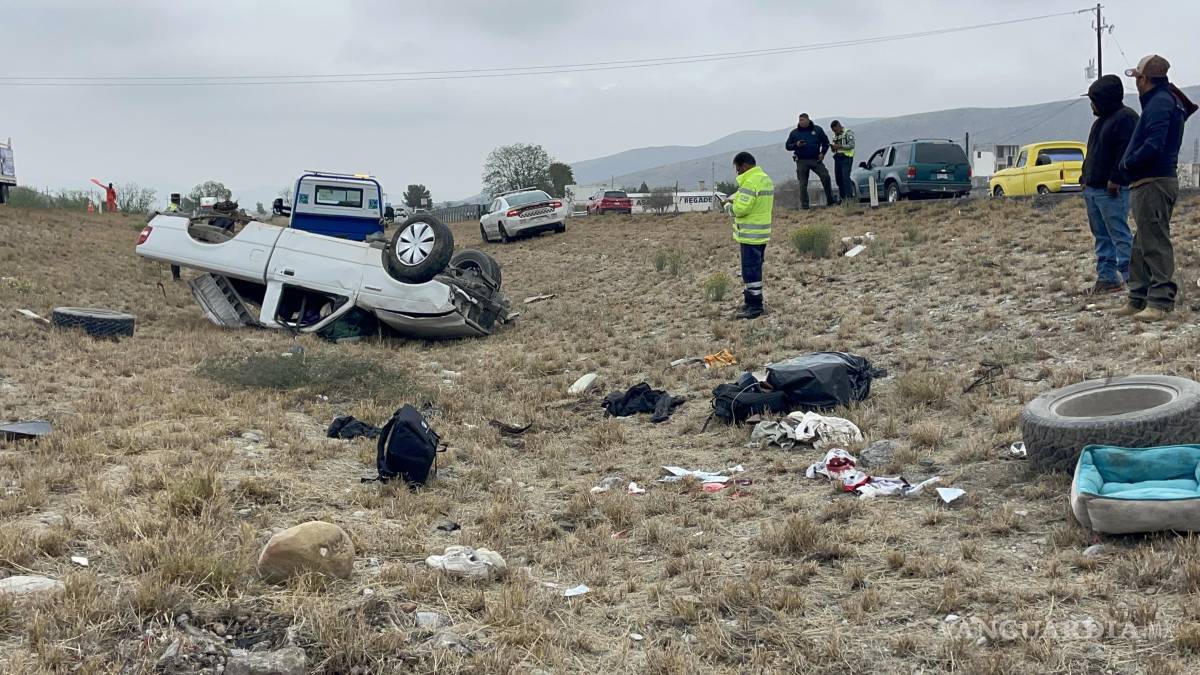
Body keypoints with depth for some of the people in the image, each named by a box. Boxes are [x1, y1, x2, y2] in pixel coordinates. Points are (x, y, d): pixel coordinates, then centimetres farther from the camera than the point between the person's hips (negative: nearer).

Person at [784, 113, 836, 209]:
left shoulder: (817, 129, 7)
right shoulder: (794, 133, 6)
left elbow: (826, 142, 14)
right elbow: (787, 145, 8)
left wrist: (822, 153, 1)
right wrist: (796, 145, -12)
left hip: (816, 159, 0)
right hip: (801, 161, 0)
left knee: (825, 177, -9)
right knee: (803, 184, 0)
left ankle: (830, 199, 3)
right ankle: (804, 205, 7)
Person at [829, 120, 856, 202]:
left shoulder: (848, 133, -4)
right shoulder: (835, 136, 20)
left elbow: (851, 145, -15)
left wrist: (839, 146, -18)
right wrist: (833, 147, 3)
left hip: (846, 158, -8)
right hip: (837, 158, 8)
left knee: (846, 178, -16)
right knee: (839, 179, 6)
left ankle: (849, 197, -17)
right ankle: (842, 198, 12)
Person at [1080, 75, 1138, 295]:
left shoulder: (1125, 117, -9)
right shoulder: (1101, 121, 21)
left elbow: (1127, 152, -18)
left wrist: (1115, 180, -22)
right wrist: (1085, 177, 16)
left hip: (1111, 189, -10)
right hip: (1092, 188, 10)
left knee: (1120, 234, -9)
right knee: (1101, 236, 10)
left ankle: (1130, 277, -7)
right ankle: (1106, 277, 14)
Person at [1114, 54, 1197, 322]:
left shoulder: (1160, 102, -14)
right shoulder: (1164, 99, 19)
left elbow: (1154, 146, -24)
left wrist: (1126, 164, -10)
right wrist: (1129, 164, 11)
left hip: (1154, 184, -11)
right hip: (1147, 182, 11)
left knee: (1155, 243, -9)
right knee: (1142, 244, 14)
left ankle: (1160, 302, -7)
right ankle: (1139, 299, 21)